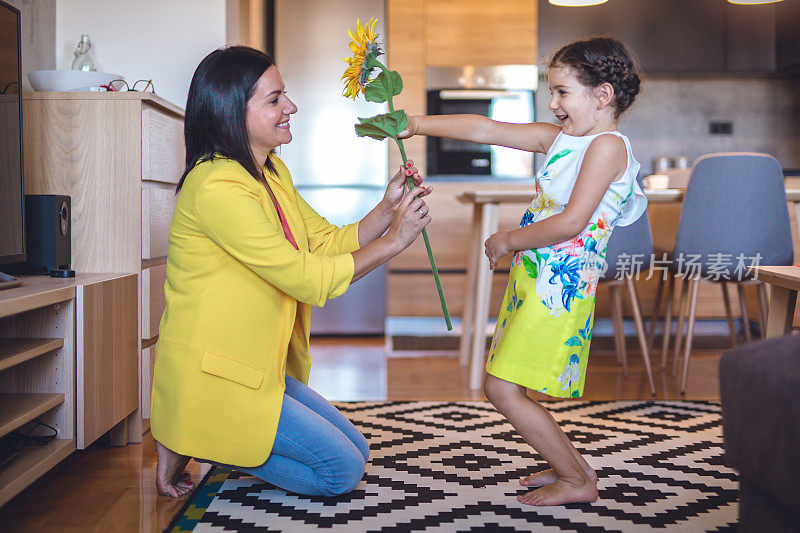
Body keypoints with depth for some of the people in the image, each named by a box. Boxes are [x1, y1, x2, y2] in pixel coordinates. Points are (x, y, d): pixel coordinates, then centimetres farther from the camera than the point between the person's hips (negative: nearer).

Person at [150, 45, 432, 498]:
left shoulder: (273, 173, 9)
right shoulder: (217, 187, -23)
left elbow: (327, 242, 9)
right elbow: (308, 279, -23)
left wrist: (387, 209, -7)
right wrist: (394, 240, -15)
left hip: (259, 367, 10)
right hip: (212, 378, -10)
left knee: (355, 450, 14)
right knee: (343, 471, -5)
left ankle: (204, 440, 14)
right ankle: (189, 445, 2)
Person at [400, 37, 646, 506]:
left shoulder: (608, 146, -13)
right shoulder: (558, 137, 12)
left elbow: (570, 223, -22)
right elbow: (487, 130, 12)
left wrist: (509, 240, -10)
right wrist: (418, 126, 8)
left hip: (558, 286, -9)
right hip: (531, 277, 9)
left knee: (502, 388, -9)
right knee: (503, 387, 14)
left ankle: (578, 481, 5)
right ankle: (573, 466, 27)